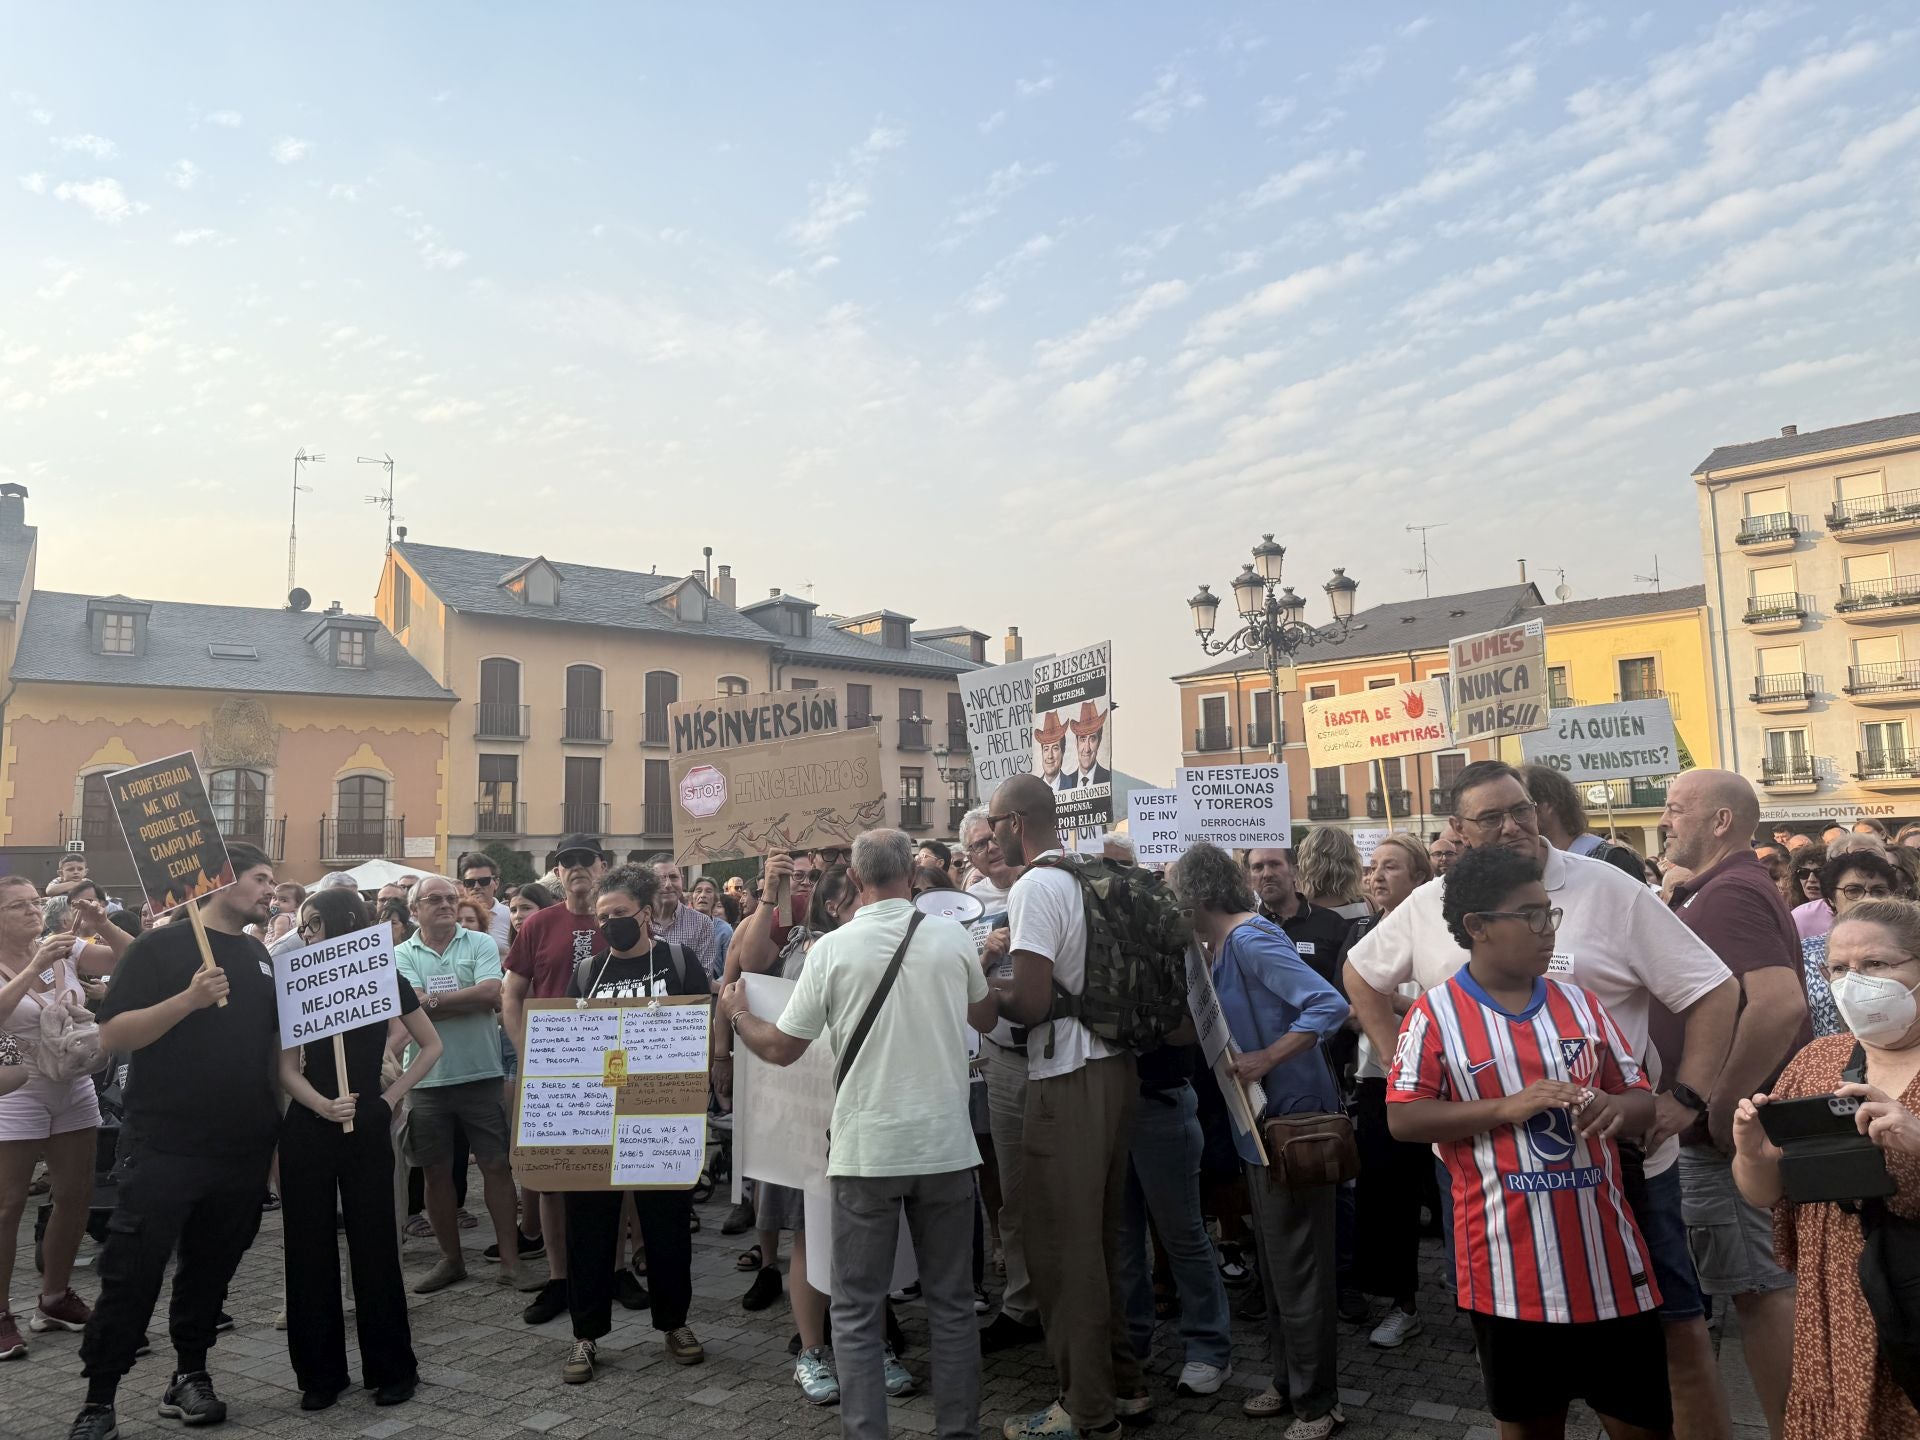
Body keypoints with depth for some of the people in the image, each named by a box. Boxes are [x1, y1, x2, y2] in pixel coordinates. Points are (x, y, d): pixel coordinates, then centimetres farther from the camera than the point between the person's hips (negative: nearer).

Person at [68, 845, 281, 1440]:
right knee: (131, 1274, 1)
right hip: (164, 1146, -5)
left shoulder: (260, 957, 12)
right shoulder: (162, 946, -7)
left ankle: (190, 1374, 27)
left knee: (211, 1268, 14)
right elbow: (112, 1036, -14)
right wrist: (189, 999, -27)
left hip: (244, 1150, 5)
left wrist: (281, 1123, 12)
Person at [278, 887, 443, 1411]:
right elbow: (288, 1069, -1)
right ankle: (320, 1371, 20)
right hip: (306, 1129, 2)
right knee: (310, 1247, 7)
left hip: (367, 1128, -2)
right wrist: (324, 1106, -18)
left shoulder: (386, 979, -2)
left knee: (374, 1245, 3)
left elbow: (431, 1046, 7)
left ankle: (392, 1368, 16)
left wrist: (393, 1095, -2)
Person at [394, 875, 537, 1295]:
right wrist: (468, 999, -12)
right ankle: (451, 1259, 27)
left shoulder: (481, 944, 1)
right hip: (427, 1079, 1)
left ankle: (510, 1259, 11)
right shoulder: (402, 956, 3)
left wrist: (434, 999, -11)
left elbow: (491, 993, -14)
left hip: (480, 1075, -1)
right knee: (436, 1172, 11)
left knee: (496, 1166, 3)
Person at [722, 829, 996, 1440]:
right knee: (952, 1302, 15)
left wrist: (736, 1014, 19)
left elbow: (781, 1048, 0)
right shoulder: (952, 937, -4)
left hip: (866, 1151, -2)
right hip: (945, 1144, 2)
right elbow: (986, 1017, 14)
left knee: (856, 1311, 10)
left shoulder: (832, 947, -9)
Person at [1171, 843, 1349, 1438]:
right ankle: (1287, 1382, 34)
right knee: (1274, 1259, 19)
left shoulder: (1251, 940, -21)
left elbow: (1330, 1005, -29)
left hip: (1297, 1117, -9)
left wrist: (1264, 1060, -27)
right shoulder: (1222, 946, 7)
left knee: (1297, 1265, 3)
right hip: (1264, 1118, 9)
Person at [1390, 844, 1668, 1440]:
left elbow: (1642, 1098, 9)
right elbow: (1403, 1119, -10)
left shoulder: (1578, 1001, 4)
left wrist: (1618, 1108, -15)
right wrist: (1506, 1108, -19)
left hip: (1605, 1256, 3)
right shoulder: (1436, 1013, -8)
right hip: (1509, 1266, -3)